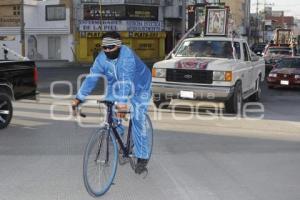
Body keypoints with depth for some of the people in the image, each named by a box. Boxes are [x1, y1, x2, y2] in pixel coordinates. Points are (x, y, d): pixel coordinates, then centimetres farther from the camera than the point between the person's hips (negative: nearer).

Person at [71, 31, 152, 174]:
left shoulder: (127, 55, -35)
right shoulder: (101, 58, -19)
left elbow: (126, 80, -45)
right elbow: (91, 78, -23)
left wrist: (122, 102, -55)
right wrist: (79, 98, -31)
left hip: (139, 88, -5)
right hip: (116, 86, 5)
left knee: (138, 121, -12)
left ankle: (142, 157, -1)